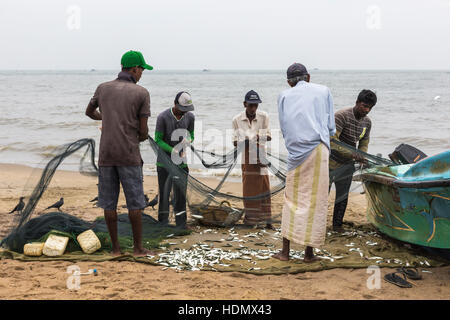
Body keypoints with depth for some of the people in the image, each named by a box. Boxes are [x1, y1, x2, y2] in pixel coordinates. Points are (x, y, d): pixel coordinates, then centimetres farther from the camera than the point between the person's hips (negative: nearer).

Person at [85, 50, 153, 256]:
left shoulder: (103, 88, 7)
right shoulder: (142, 93, -3)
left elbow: (89, 112, 27)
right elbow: (143, 131, -5)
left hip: (106, 155, 3)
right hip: (129, 155, -3)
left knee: (109, 202, 8)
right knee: (135, 202, 5)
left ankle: (115, 247, 12)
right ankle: (138, 247, 8)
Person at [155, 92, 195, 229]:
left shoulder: (190, 117, -1)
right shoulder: (163, 117, -14)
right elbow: (157, 140, -8)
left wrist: (188, 140, -14)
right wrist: (173, 150, -20)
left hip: (181, 161, 3)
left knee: (181, 192, 3)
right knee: (164, 192, 2)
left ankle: (181, 223, 11)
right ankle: (163, 222, 14)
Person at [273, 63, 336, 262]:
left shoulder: (284, 96, 14)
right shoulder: (323, 91, 10)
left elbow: (284, 130, 11)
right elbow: (331, 127, 8)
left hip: (295, 153, 2)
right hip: (317, 149, -2)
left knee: (292, 200, 11)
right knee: (316, 201, 4)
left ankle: (285, 251, 11)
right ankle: (309, 252, 6)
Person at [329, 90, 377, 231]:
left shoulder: (367, 122, 2)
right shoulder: (341, 116, -21)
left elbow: (364, 143, 15)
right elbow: (332, 140, -27)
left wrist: (362, 156, -8)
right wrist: (352, 154, -31)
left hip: (347, 164, 7)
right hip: (331, 161, -6)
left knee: (343, 196, 11)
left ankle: (337, 225, 24)